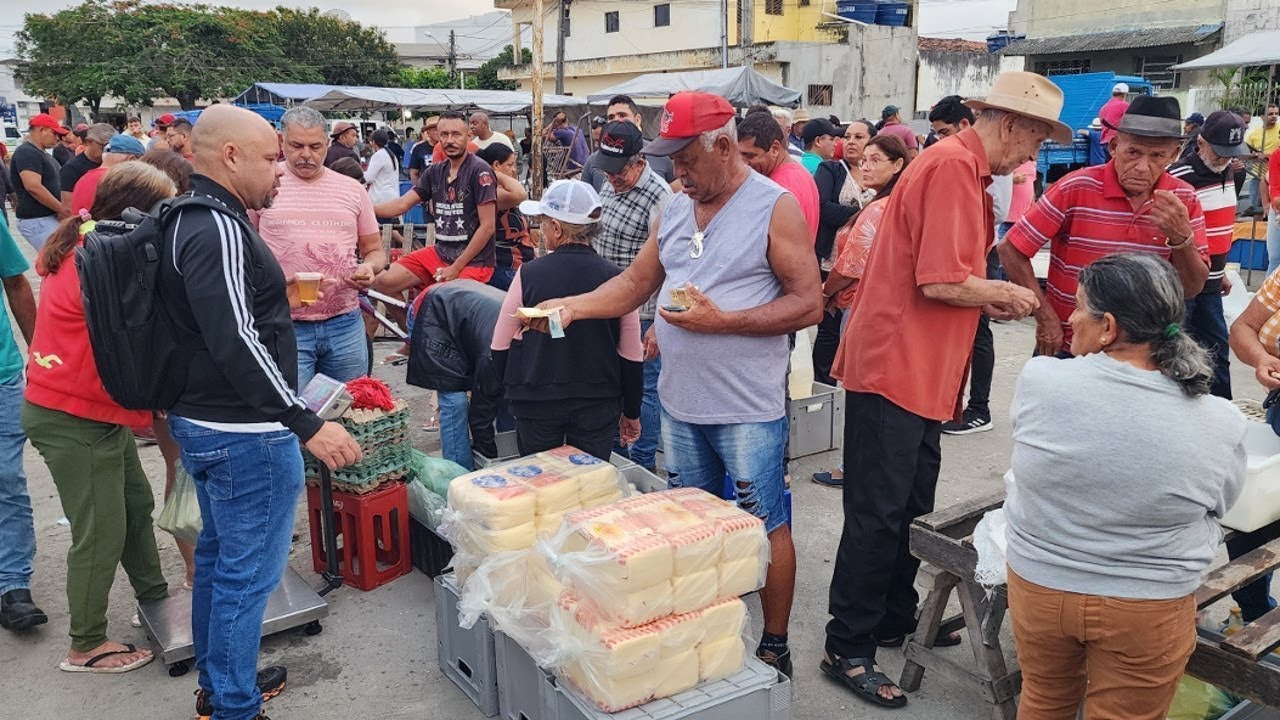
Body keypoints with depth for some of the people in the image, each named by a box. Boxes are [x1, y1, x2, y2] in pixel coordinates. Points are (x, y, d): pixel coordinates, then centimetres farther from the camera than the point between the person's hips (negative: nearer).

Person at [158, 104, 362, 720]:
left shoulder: (192, 219, 11)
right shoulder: (218, 229, -21)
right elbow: (237, 342, -29)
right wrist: (308, 424, -30)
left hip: (202, 419, 11)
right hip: (241, 430, -11)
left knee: (217, 555, 22)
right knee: (249, 572, 0)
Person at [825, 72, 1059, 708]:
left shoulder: (965, 169, 17)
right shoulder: (953, 167, -15)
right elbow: (942, 283, -22)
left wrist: (993, 300, 9)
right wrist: (1005, 293, -6)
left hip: (919, 373, 10)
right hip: (893, 369, -10)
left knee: (911, 507, 18)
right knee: (878, 514, -3)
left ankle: (896, 620, 33)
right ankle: (847, 649, 9)